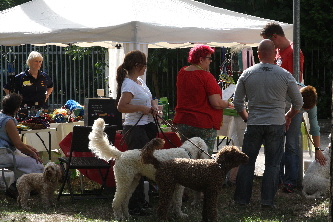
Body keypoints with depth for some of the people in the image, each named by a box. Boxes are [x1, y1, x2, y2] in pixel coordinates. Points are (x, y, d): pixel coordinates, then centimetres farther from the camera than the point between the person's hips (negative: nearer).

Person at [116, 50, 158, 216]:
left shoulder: (139, 81, 14)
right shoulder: (129, 84, -16)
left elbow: (149, 100, 29)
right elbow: (121, 107, -28)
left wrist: (153, 106, 8)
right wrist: (142, 108, -22)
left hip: (146, 127, 10)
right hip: (135, 129, -10)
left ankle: (140, 200, 27)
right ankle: (134, 207, -3)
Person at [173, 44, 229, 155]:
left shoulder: (181, 73, 7)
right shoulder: (206, 76, -15)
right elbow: (216, 103, -17)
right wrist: (227, 104, 2)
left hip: (182, 122, 7)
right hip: (204, 124, -7)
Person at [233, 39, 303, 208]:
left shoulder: (247, 74, -1)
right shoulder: (285, 75, -3)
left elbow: (237, 103, 4)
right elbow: (298, 103, 5)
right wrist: (288, 118, 21)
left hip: (254, 124, 1)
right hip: (276, 124, -1)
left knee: (247, 162, 10)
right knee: (272, 165, 6)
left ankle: (242, 198, 13)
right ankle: (267, 200, 3)